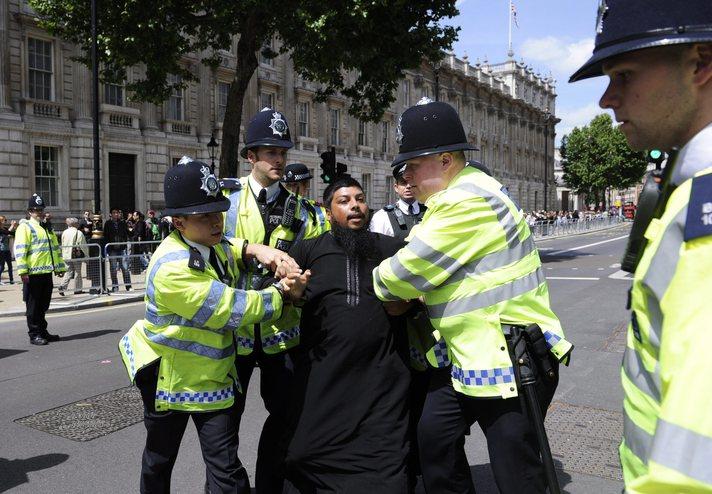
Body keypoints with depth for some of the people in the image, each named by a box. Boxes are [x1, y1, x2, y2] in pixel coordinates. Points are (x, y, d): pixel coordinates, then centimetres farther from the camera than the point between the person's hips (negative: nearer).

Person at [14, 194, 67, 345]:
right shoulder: (25, 227, -5)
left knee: (44, 305, 14)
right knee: (33, 305, 0)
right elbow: (20, 250, -13)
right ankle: (34, 335, 6)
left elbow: (56, 248, 24)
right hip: (33, 273, -7)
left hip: (47, 272, 7)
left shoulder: (47, 227, 19)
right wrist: (23, 271, -20)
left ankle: (43, 331, 23)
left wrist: (60, 267, 21)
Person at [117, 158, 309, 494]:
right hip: (169, 375, -5)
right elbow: (231, 309, -31)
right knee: (159, 459, 21)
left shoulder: (211, 244, -5)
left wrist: (254, 249, -5)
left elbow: (224, 252, 19)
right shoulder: (173, 268, -31)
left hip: (213, 373, 6)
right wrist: (282, 293, -18)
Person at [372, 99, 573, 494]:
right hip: (465, 355, 10)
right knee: (434, 439, 15)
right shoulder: (452, 197, 13)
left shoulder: (470, 200, -21)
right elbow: (426, 267, 17)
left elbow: (410, 269, -18)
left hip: (511, 358, -10)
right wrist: (407, 295, -2)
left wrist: (380, 284, 2)